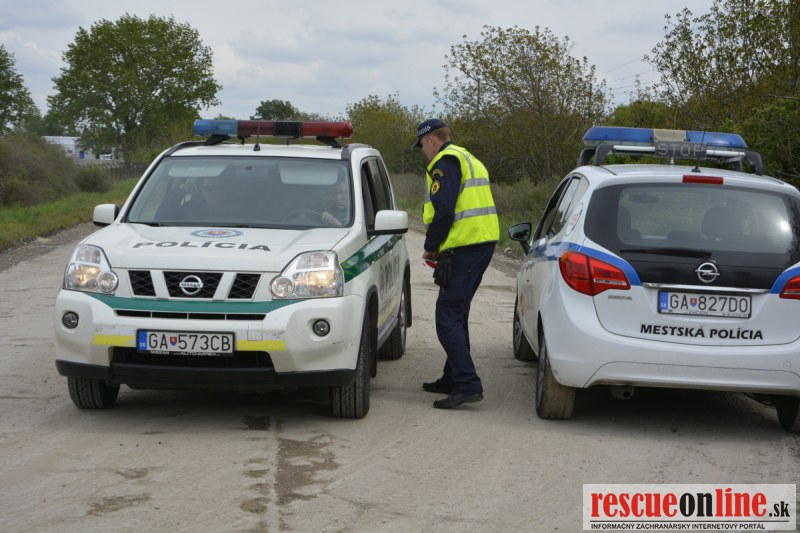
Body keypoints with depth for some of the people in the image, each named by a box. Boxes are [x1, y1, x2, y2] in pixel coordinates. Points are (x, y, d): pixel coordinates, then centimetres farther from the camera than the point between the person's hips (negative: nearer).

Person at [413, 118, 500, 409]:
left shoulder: (445, 162, -9)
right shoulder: (469, 159, 23)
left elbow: (443, 211, -19)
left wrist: (431, 246, -4)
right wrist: (439, 247, 21)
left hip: (463, 248, -10)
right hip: (485, 242, 10)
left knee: (448, 318, -10)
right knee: (457, 314, 20)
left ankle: (468, 385, -17)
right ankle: (453, 378, 28)